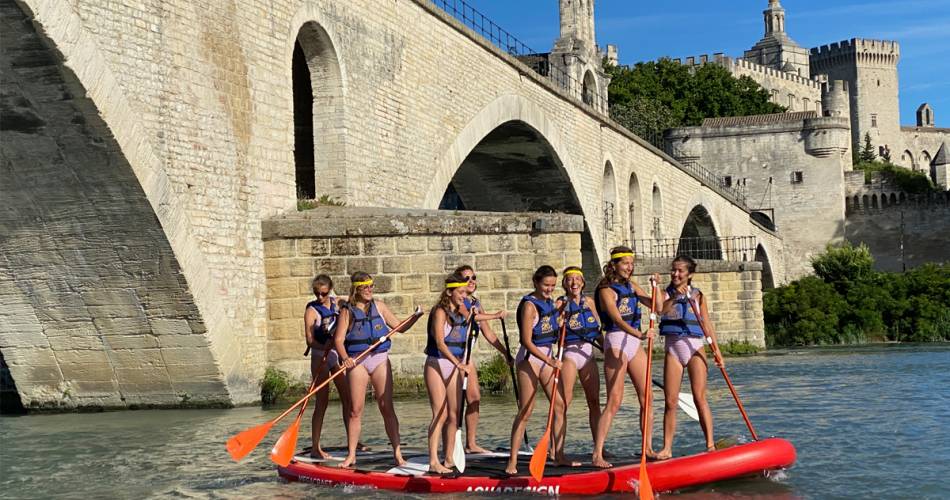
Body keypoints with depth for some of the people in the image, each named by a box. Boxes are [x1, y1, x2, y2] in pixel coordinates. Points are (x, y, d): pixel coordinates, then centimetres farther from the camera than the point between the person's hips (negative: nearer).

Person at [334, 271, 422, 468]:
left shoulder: (379, 307, 10)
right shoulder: (347, 311, 1)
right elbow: (338, 339, -6)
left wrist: (415, 317, 1)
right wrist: (345, 358, -24)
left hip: (380, 359, 2)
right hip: (357, 362, -2)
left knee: (387, 407, 0)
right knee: (355, 410, 0)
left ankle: (397, 452, 3)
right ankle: (351, 455, 9)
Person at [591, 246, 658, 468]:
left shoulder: (631, 286, 13)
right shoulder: (606, 290, -10)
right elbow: (617, 320, -24)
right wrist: (639, 334, -38)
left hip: (634, 344, 7)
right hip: (616, 344, -7)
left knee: (647, 398, 7)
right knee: (614, 402, -11)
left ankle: (648, 448, 19)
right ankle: (597, 455, -10)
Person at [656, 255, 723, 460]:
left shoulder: (697, 295, 6)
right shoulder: (666, 294, 4)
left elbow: (706, 324, 3)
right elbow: (661, 310, -17)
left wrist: (716, 349, -5)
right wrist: (674, 296, -32)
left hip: (695, 347, -1)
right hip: (673, 350, 1)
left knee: (700, 397, -8)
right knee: (670, 401, -1)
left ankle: (710, 444, -6)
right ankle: (667, 448, 2)